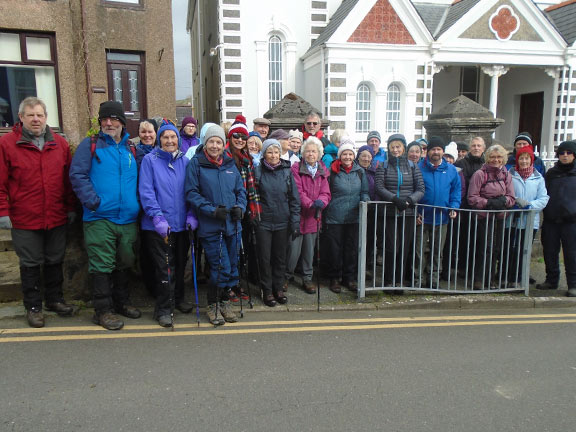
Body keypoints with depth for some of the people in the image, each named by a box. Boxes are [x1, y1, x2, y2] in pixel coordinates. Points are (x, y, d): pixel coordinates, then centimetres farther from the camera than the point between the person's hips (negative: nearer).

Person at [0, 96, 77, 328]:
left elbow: (68, 179, 9)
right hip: (24, 220, -3)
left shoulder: (60, 143, 5)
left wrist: (71, 208, 7)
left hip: (57, 218, 3)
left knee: (55, 261, 16)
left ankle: (55, 299, 33)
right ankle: (33, 307, 23)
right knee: (30, 264, 9)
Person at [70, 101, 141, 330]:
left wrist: (137, 203, 5)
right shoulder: (90, 145, 1)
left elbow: (139, 179, 18)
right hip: (100, 218, -4)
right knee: (102, 266, -2)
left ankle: (121, 302, 30)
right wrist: (92, 201, -17)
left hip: (128, 218, 5)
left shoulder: (131, 148, 14)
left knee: (124, 263, 15)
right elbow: (77, 175, -7)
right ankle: (103, 310, 10)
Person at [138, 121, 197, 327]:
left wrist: (191, 215, -4)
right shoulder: (150, 160, -5)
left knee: (180, 264, 17)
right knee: (164, 268, -2)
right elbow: (146, 192, -11)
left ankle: (178, 298, 37)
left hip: (181, 224, 4)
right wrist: (158, 217, -20)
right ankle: (164, 309, 12)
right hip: (158, 226, -4)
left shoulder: (185, 161, 6)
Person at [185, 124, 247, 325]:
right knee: (222, 268, -7)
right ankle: (213, 305, 16)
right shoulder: (196, 164, -4)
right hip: (210, 226, -5)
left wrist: (240, 207, -5)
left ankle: (223, 301, 31)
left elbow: (241, 190, 15)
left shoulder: (230, 164, 10)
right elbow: (191, 193, -8)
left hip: (232, 224, 5)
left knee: (232, 266, 11)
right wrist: (212, 210, -18)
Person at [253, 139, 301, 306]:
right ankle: (267, 291, 19)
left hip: (282, 222, 2)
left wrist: (295, 222, -2)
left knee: (280, 257, 11)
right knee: (265, 258, 5)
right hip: (263, 222, -1)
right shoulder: (257, 171, -2)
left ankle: (278, 288, 27)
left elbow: (294, 198, 3)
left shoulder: (287, 171, 2)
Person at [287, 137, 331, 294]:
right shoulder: (296, 168, -6)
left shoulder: (323, 171, 9)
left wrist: (321, 201, -20)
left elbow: (326, 193, 2)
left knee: (309, 250, 14)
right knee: (294, 250, -2)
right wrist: (310, 204, -28)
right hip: (298, 215, -4)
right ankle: (286, 276, 19)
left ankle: (307, 279, 28)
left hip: (313, 217, 5)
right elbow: (297, 191, -14)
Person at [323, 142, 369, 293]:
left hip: (353, 217, 3)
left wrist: (365, 200, -5)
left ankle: (349, 277, 25)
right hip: (334, 217, -3)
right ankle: (334, 278, 19)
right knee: (334, 248, 3)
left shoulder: (360, 172, 8)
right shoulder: (332, 171, -3)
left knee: (352, 248, 10)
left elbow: (364, 192, 15)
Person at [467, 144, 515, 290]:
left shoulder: (506, 175, 10)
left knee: (496, 249, 9)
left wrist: (503, 201, -12)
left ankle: (491, 279, 22)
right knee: (485, 249, -7)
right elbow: (472, 198, -8)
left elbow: (511, 198, 9)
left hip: (500, 217, 5)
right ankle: (479, 280, 5)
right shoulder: (480, 174, -6)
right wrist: (489, 203, -20)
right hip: (483, 217, -5)